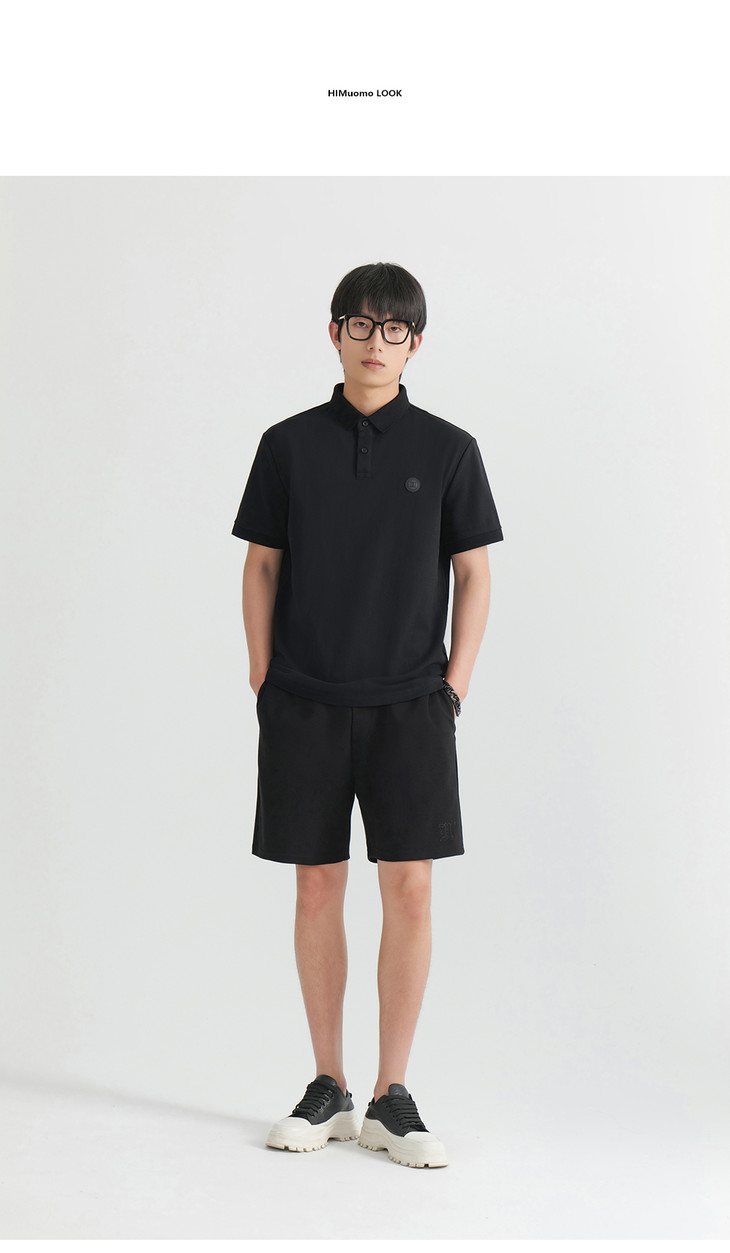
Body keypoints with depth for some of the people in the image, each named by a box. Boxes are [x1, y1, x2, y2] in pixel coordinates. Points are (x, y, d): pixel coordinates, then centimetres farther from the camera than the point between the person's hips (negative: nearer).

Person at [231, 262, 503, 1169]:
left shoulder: (447, 449, 3)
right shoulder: (289, 445, 4)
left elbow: (473, 576, 5)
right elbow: (261, 568, 8)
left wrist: (454, 685, -2)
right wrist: (264, 683, 2)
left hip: (409, 703, -1)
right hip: (305, 703, 1)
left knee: (409, 891, -2)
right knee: (317, 887, 5)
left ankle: (392, 1098, 8)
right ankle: (327, 1089, 17)